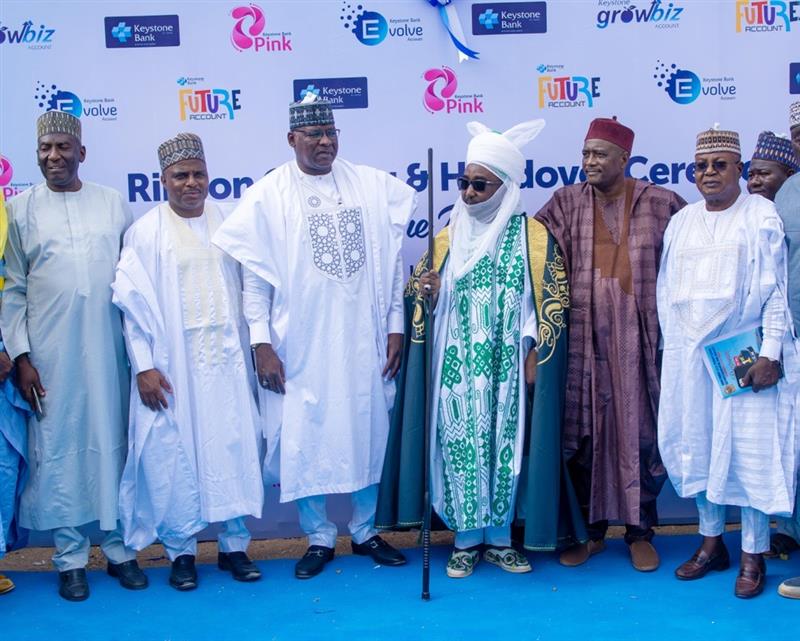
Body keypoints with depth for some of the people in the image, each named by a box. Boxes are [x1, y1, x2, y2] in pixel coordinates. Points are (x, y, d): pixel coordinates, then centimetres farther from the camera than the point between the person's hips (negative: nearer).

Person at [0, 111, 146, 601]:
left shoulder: (114, 203, 8)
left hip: (109, 347, 1)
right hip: (49, 352, -1)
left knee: (113, 443, 5)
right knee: (58, 446, 2)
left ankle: (120, 548, 17)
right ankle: (71, 556, 14)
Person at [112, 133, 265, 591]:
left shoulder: (228, 223, 6)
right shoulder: (146, 232, -1)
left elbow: (247, 289, 9)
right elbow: (134, 304, -3)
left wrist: (254, 350, 7)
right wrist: (144, 366, -9)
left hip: (226, 360, 2)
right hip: (172, 365, -2)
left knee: (234, 448, 4)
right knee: (175, 454, 3)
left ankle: (236, 544, 17)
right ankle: (181, 550, 18)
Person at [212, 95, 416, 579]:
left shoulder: (374, 185, 4)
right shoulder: (267, 195, -2)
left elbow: (392, 260, 7)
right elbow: (255, 276, -2)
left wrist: (396, 326, 4)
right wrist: (262, 343, -6)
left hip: (365, 341, 2)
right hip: (301, 347, -2)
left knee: (370, 434, 10)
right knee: (305, 440, 4)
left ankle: (367, 530, 28)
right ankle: (319, 537, 22)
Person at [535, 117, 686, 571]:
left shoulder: (661, 204, 2)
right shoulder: (566, 203, 6)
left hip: (640, 338, -1)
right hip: (584, 338, 1)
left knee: (642, 432, 4)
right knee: (584, 432, 6)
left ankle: (641, 532, 20)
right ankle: (591, 529, 21)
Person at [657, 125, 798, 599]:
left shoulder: (762, 217, -3)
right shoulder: (682, 222, 12)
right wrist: (672, 348, 9)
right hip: (689, 354, 5)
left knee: (751, 449, -3)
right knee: (698, 446, 8)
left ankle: (754, 555, 7)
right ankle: (712, 542, 22)